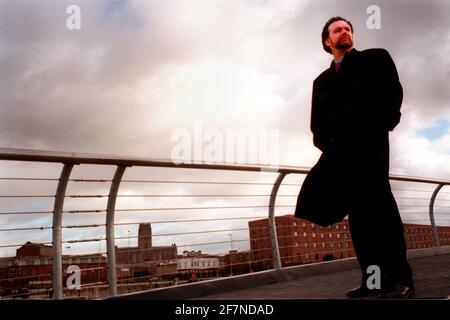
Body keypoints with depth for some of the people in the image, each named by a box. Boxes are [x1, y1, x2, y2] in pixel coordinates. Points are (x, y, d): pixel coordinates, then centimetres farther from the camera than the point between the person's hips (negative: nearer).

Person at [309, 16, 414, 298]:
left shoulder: (375, 59, 14)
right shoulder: (321, 81, 24)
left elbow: (393, 92, 2)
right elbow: (317, 121, 18)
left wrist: (380, 125, -11)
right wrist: (326, 145, 1)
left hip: (369, 140, -4)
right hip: (339, 151, 4)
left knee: (380, 203, -13)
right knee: (358, 211, -1)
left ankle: (400, 277, -12)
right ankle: (373, 279, -1)